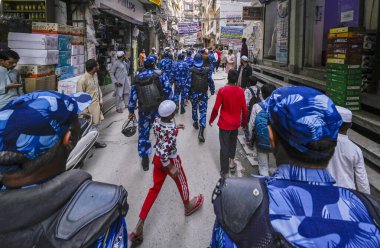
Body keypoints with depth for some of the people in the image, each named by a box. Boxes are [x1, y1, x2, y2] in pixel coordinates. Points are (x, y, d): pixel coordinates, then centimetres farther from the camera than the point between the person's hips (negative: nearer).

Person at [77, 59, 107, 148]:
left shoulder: (95, 75, 3)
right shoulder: (82, 80, -23)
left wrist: (100, 101, 12)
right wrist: (85, 110, -17)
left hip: (96, 104, 8)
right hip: (89, 106, -8)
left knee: (95, 123, 17)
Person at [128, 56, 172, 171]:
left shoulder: (137, 78, 2)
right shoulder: (160, 75, -5)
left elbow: (133, 96, 4)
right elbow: (168, 91, -10)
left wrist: (131, 111, 14)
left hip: (144, 111, 1)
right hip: (160, 109, -1)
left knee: (143, 134, 14)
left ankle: (145, 159, 17)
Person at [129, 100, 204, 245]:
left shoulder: (157, 120, -11)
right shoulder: (172, 130, -33)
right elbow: (164, 152, -35)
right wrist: (171, 168, -23)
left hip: (157, 158, 6)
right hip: (170, 160, -6)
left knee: (155, 188, 17)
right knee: (182, 183, 23)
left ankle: (139, 225, 14)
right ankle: (188, 207, 54)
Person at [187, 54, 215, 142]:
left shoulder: (191, 70, -11)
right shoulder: (207, 70, -6)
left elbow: (188, 83, -13)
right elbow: (210, 81, 1)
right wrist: (212, 90, 17)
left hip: (194, 93, 0)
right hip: (204, 94, 0)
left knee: (194, 109, 24)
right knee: (203, 112, -1)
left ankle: (196, 123, 44)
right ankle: (201, 132, -11)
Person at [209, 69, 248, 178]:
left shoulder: (222, 90, -15)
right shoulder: (240, 91, -8)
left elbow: (216, 108, -12)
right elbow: (244, 109, -3)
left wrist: (211, 120, 4)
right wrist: (244, 122, 13)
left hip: (224, 123, -3)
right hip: (236, 123, 3)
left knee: (224, 147, 6)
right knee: (233, 143, 26)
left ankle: (225, 171, 12)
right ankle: (231, 162, 40)